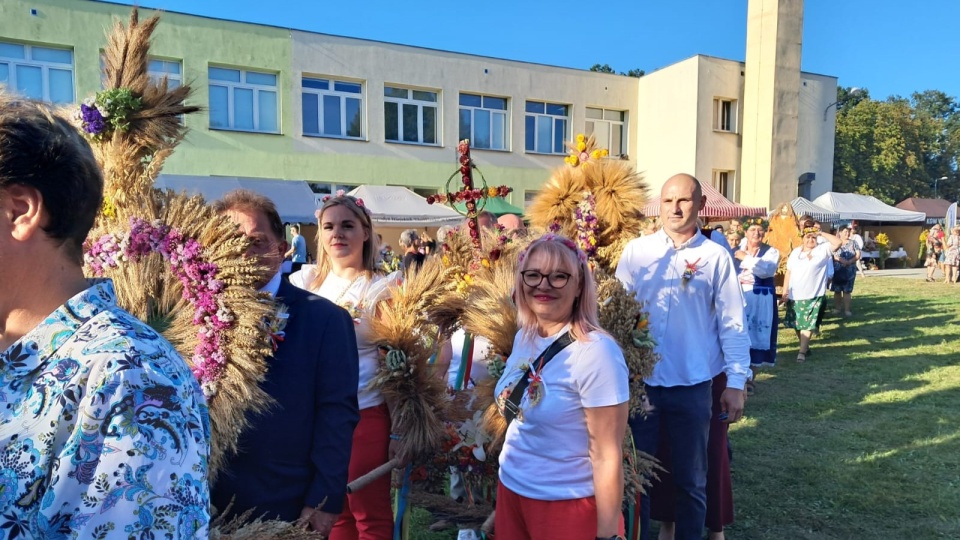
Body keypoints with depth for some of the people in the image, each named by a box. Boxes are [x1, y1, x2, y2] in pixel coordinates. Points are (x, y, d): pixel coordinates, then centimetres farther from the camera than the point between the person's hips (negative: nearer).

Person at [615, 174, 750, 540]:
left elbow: (732, 323, -1)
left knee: (691, 479, 16)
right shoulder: (635, 251, 0)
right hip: (640, 382, 1)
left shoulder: (716, 256, -2)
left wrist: (737, 382, -3)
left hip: (693, 386, 0)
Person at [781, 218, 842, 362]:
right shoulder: (795, 252, 8)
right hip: (794, 295, 4)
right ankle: (805, 347, 29)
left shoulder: (823, 250, -1)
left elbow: (838, 242, -16)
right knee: (796, 323, 11)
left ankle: (802, 352, -6)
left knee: (807, 324, -6)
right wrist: (785, 291, 5)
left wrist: (821, 233, -13)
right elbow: (788, 272, 9)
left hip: (813, 295, -4)